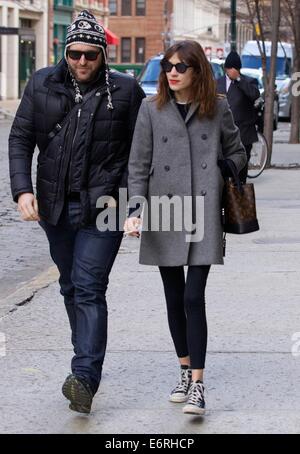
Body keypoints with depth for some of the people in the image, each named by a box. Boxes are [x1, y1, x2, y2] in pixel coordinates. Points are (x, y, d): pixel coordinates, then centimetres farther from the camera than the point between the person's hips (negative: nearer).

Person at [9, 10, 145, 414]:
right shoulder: (42, 84, 4)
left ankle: (85, 377, -18)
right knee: (71, 287, 15)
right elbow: (20, 138, 7)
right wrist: (23, 189, -5)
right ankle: (88, 360, 29)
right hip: (55, 206, 5)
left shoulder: (125, 91, -4)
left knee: (89, 289, -12)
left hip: (102, 207, -4)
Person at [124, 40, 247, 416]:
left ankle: (198, 385, -9)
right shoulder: (152, 109, 3)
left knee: (194, 297, -10)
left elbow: (236, 152, 17)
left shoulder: (217, 109, 3)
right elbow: (138, 166, 2)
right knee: (174, 298, 10)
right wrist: (135, 210, -9)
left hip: (204, 215, -2)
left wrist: (220, 178, 1)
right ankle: (185, 371, 26)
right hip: (164, 216, 2)